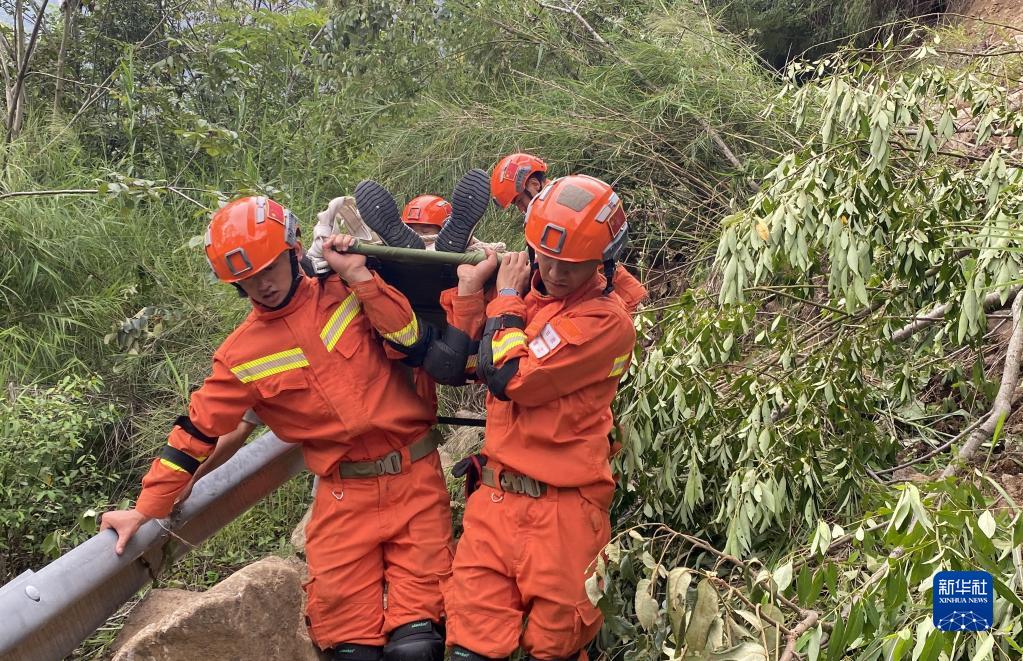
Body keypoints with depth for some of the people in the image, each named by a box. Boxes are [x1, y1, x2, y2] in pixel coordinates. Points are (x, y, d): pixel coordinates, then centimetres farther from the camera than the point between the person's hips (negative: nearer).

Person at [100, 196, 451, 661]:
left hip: (417, 478, -1)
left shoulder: (347, 292, 3)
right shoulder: (241, 355, 3)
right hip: (345, 496, 1)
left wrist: (359, 275, -10)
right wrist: (147, 508, 9)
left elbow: (410, 343, -8)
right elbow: (197, 431, 8)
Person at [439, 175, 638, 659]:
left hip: (561, 510, -5)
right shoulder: (527, 291, 8)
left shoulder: (607, 320, -13)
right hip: (496, 496, 5)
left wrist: (506, 297, -5)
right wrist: (469, 289, 2)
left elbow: (510, 378, -19)